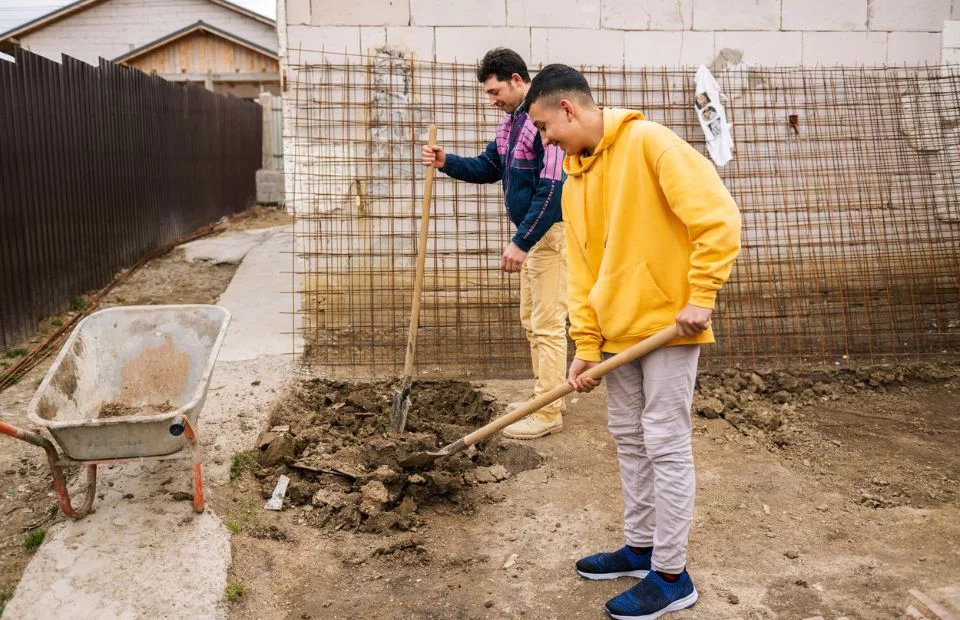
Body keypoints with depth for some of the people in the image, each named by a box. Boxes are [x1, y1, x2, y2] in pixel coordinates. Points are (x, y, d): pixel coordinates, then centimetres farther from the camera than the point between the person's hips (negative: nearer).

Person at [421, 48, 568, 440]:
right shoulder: (510, 121, 12)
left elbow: (552, 188, -25)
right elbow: (489, 168, 18)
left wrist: (521, 242, -24)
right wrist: (447, 162, 0)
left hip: (552, 232, -10)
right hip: (531, 232, 10)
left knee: (547, 324, -5)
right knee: (531, 319, 16)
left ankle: (549, 415, 3)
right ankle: (543, 396, 27)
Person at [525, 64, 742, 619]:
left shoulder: (647, 143, -13)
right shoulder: (575, 182, 11)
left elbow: (717, 214, -19)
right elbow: (584, 271, 11)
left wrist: (701, 296, -19)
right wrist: (586, 346, 3)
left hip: (667, 325, -8)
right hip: (617, 333, 8)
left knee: (666, 447, -2)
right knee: (630, 442, 15)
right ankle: (641, 548, 30)